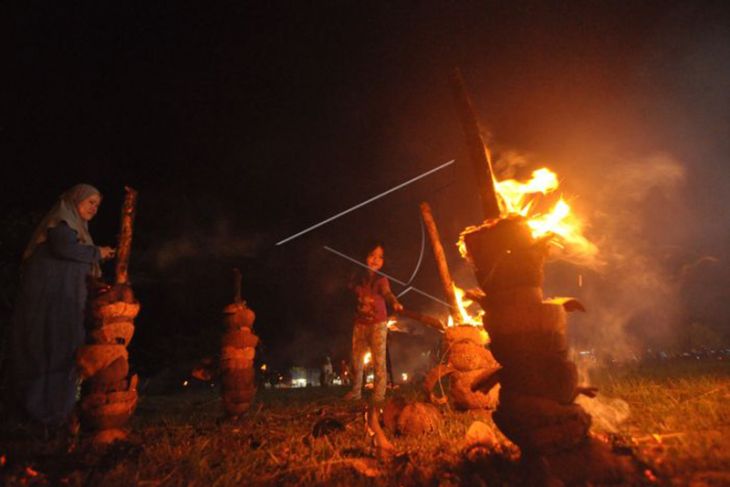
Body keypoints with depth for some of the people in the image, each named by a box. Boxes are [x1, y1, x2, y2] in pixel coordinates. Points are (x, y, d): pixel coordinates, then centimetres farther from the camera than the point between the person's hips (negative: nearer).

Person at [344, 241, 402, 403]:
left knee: (379, 360, -4)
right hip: (360, 323, 5)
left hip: (378, 324, -4)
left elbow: (387, 292, -32)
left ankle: (379, 395, 3)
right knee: (356, 358, 10)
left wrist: (395, 303, -50)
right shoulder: (359, 276, 1)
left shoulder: (381, 279, -11)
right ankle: (356, 391, 24)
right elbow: (351, 287, 22)